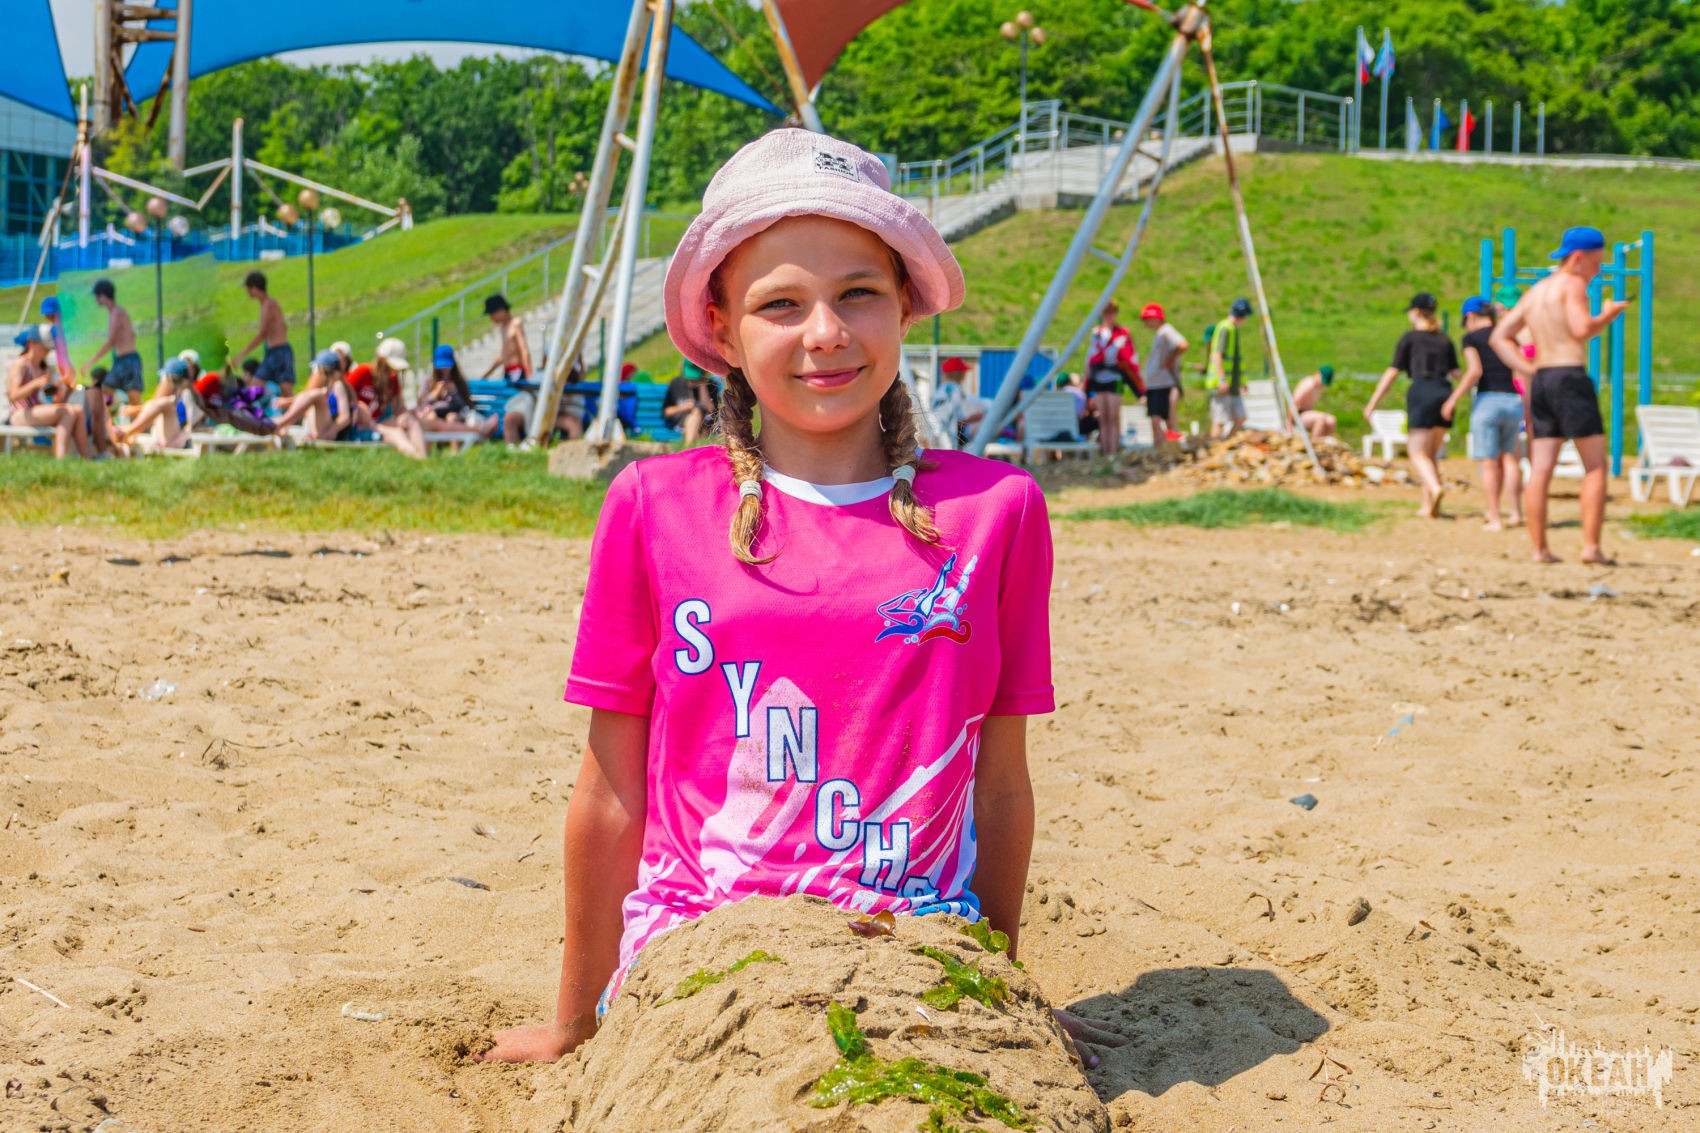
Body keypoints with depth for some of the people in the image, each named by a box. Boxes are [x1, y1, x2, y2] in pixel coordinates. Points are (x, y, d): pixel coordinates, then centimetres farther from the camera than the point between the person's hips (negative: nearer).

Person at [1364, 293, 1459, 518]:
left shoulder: (1410, 337, 4)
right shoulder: (1445, 340, 16)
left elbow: (1392, 373, 1)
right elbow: (1456, 373, 11)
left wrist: (1372, 403, 3)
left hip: (1421, 392, -5)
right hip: (1445, 394, 5)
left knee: (1418, 453, -5)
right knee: (1430, 454, 14)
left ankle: (1435, 487, -32)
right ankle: (1428, 505, 8)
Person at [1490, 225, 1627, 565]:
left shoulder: (1534, 292, 19)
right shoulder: (1573, 285, -4)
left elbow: (1499, 337, 19)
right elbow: (1582, 329, -19)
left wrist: (1527, 371, 13)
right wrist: (1609, 314, -2)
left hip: (1540, 381, 8)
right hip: (1571, 377, -8)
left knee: (1540, 469, 3)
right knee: (1596, 467, -3)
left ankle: (1539, 548, 2)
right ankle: (1591, 546, -9)